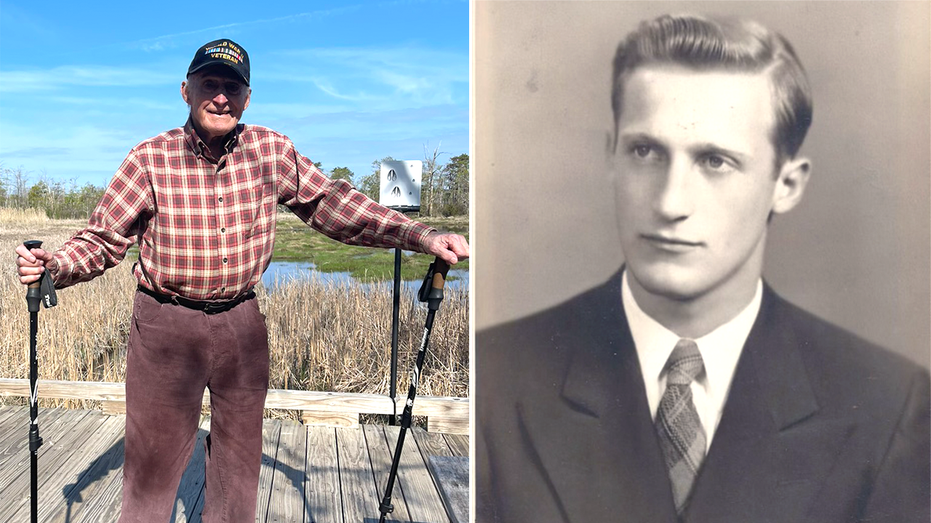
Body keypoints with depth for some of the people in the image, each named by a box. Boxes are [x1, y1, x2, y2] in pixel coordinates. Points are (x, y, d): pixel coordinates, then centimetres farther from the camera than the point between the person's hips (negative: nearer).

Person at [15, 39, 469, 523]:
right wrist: (53, 267, -26)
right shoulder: (150, 159, -9)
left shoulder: (272, 152, -4)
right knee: (152, 464, 5)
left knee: (239, 462, 16)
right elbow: (103, 238, -5)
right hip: (166, 324, -2)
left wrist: (421, 237, -8)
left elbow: (333, 205, -1)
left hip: (242, 323, 3)